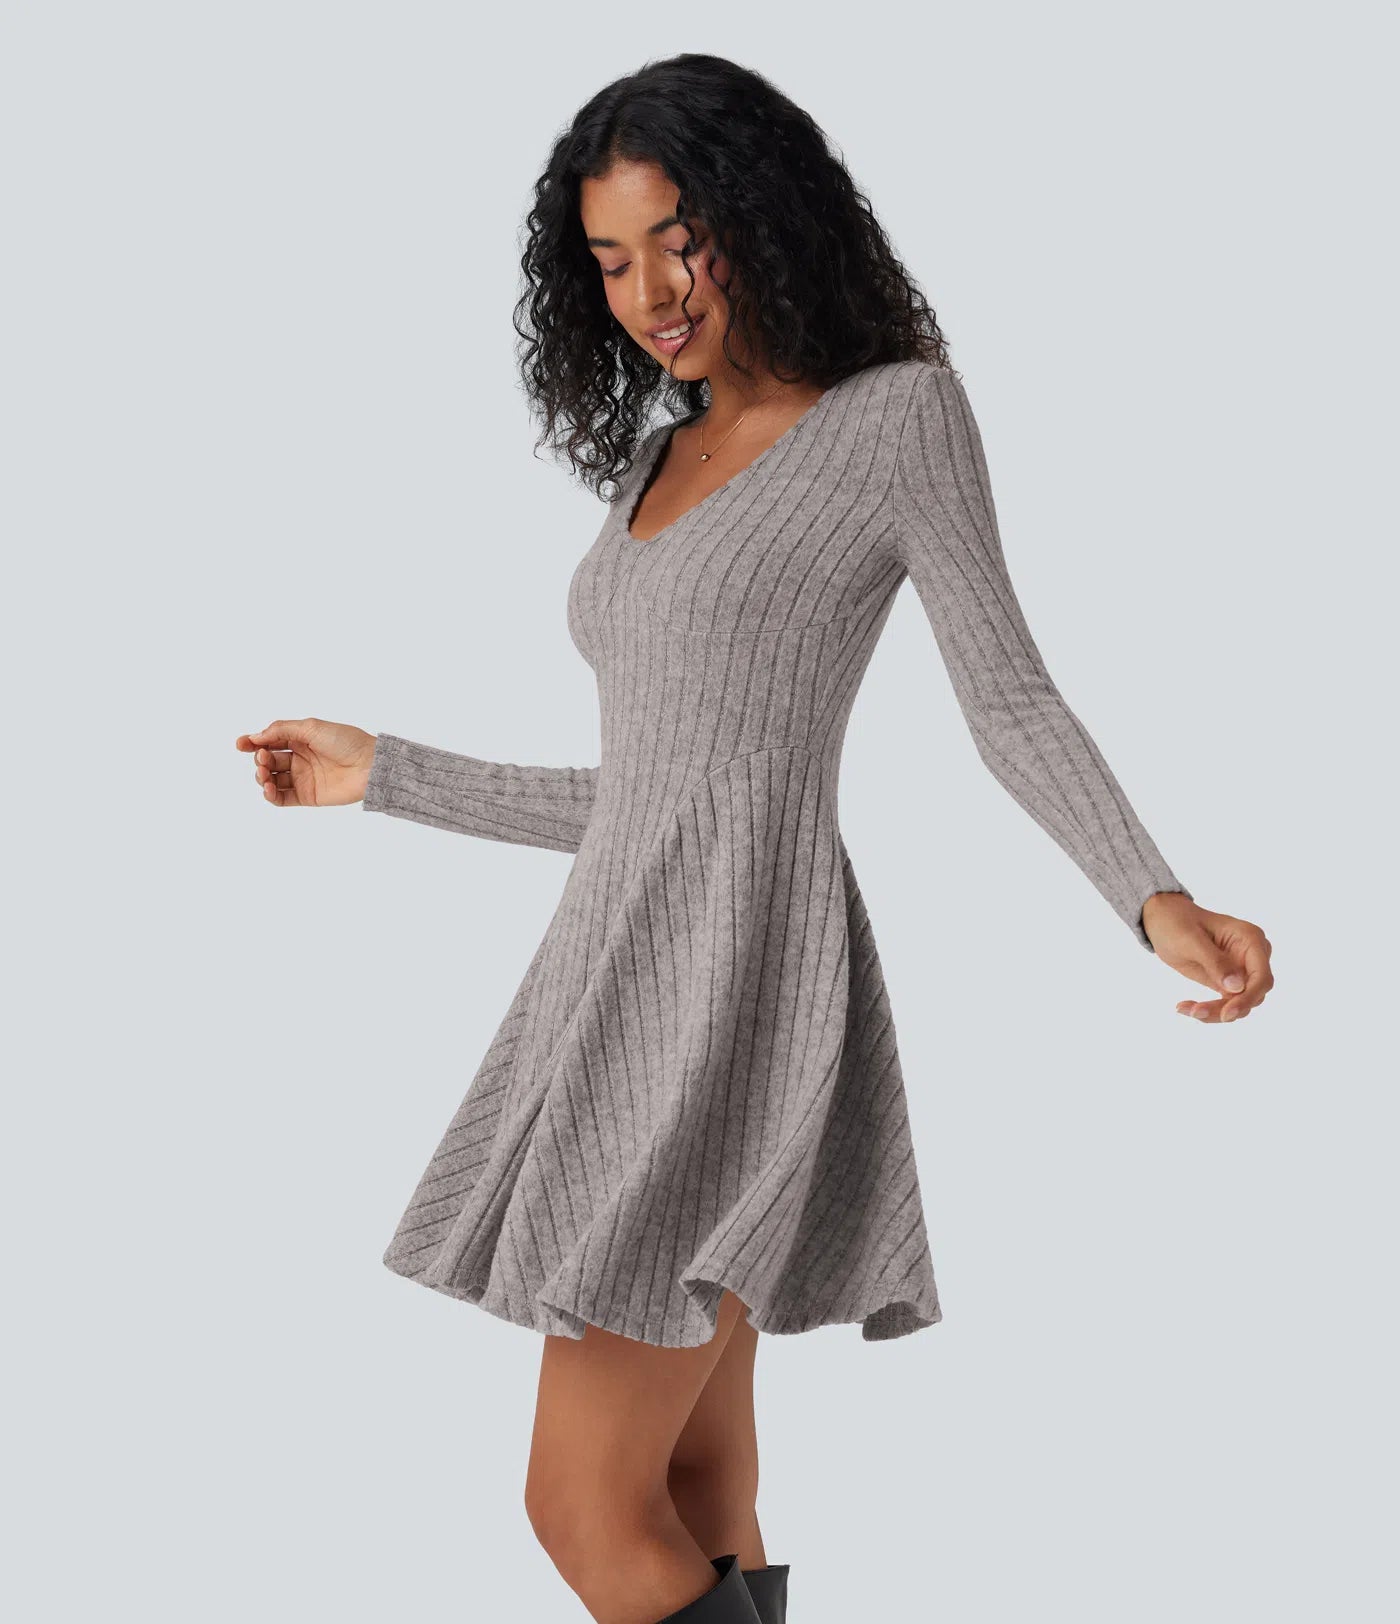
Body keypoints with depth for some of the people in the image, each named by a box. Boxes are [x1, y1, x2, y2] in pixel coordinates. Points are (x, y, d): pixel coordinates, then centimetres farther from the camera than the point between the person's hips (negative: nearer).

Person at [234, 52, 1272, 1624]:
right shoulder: (653, 465, 19)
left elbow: (1012, 702, -2)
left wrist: (1157, 900, -19)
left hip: (739, 975, -8)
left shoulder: (895, 409, 0)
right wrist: (378, 773, 25)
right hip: (627, 972, 8)